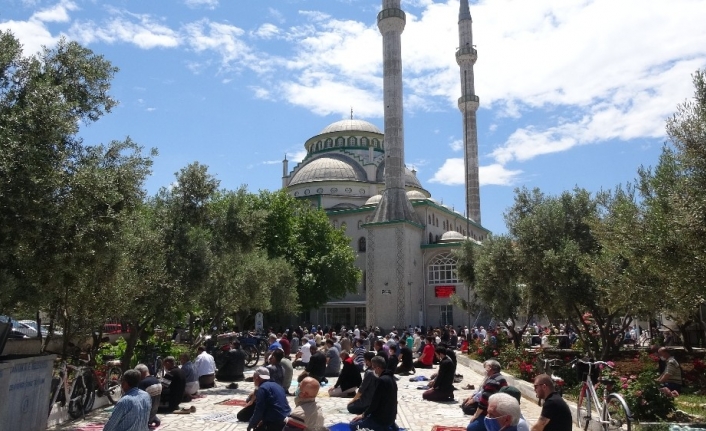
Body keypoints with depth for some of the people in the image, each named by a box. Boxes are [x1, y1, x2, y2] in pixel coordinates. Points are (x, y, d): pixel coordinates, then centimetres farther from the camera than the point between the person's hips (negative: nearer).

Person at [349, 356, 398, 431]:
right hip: (390, 415, 9)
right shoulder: (391, 377, 5)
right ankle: (390, 425, 16)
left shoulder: (382, 380, -24)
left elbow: (375, 402, -20)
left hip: (382, 418, -9)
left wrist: (363, 415, -5)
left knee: (353, 425, -3)